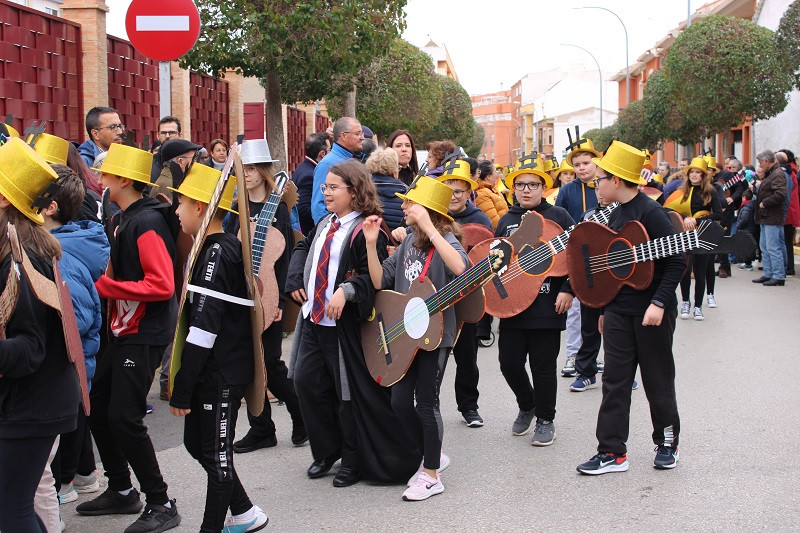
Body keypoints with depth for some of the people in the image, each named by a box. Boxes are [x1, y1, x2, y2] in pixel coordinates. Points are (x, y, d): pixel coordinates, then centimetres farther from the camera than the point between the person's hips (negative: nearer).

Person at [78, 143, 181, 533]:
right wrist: (101, 282, 4)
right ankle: (121, 491, 28)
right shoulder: (122, 220, 12)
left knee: (124, 417, -10)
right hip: (123, 329, 10)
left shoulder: (147, 223, -17)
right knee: (98, 408, 14)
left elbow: (162, 285, -25)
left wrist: (102, 286, -22)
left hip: (145, 335, -10)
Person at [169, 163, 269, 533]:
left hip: (221, 374, -10)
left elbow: (205, 326, -24)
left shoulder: (217, 254, -19)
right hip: (213, 371, 10)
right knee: (197, 444, 19)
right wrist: (184, 383, 19)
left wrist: (182, 388, -21)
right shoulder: (227, 247, 10)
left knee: (216, 454, 2)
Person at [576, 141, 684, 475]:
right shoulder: (617, 215, 10)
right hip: (618, 312, 7)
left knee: (657, 381, 6)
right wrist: (606, 309, 21)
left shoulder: (650, 213, -15)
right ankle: (612, 451, 7)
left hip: (652, 313, -7)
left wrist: (659, 303, -23)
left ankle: (667, 443, 24)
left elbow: (677, 262, -18)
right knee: (614, 381, 4)